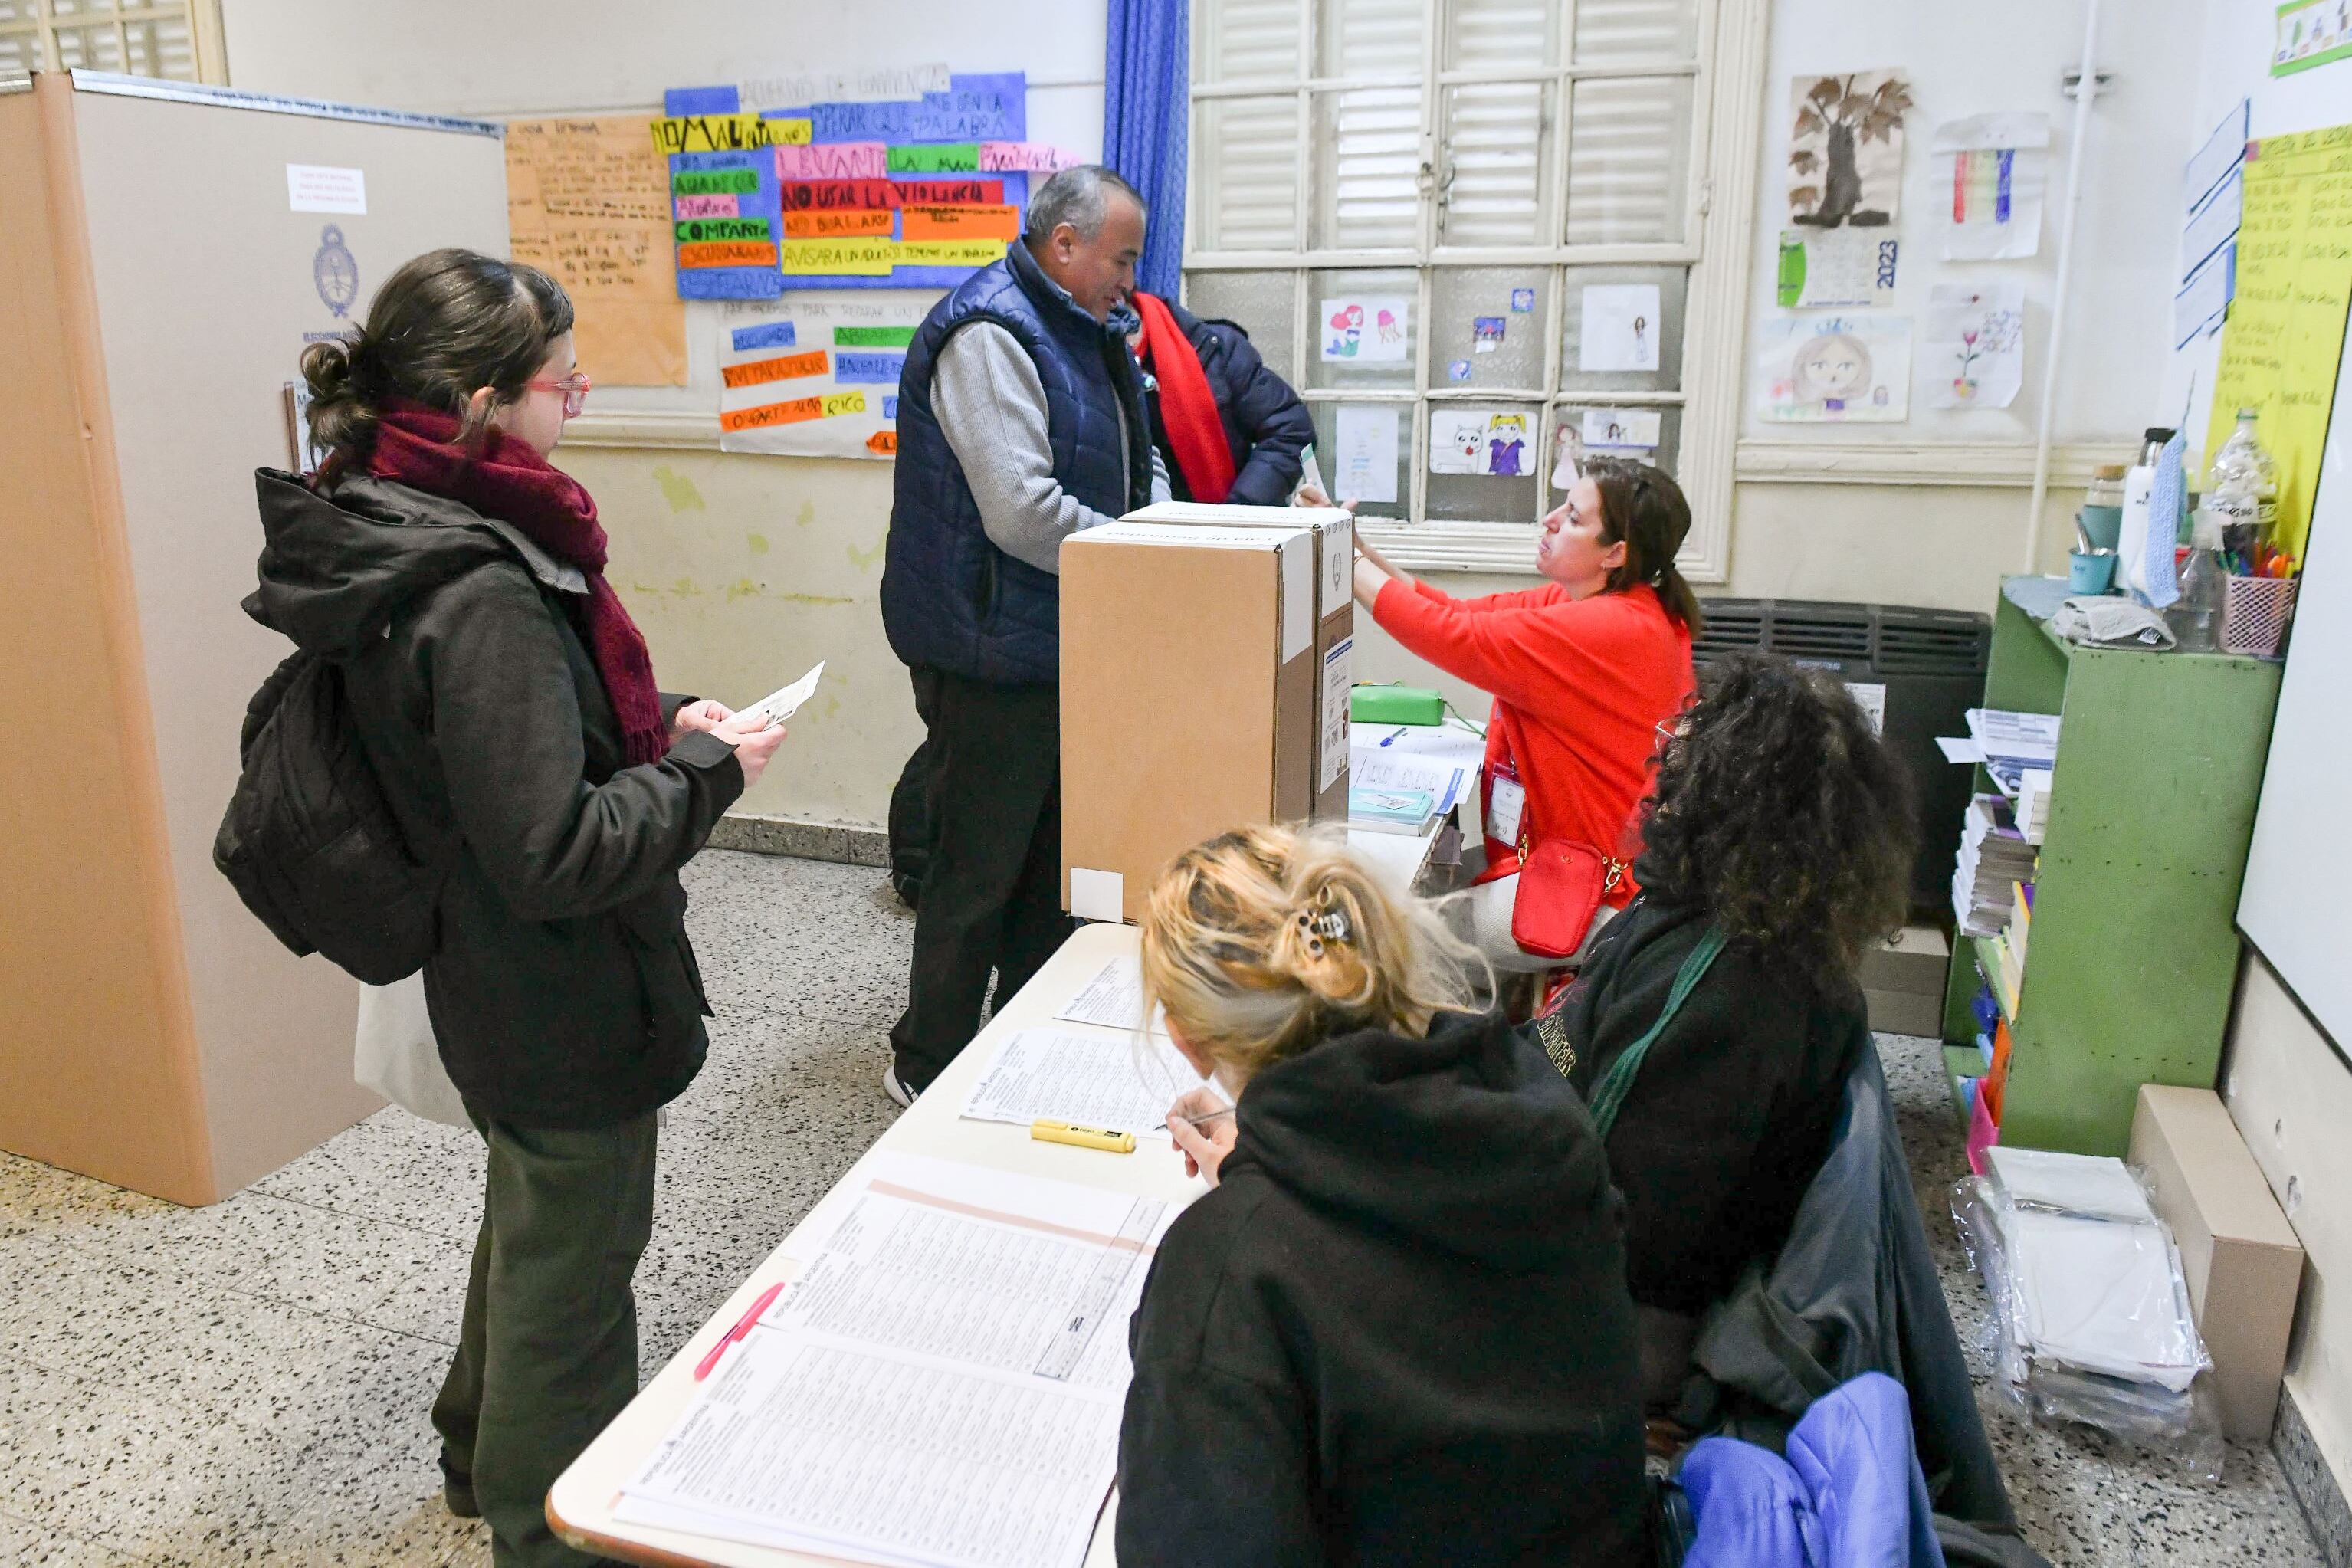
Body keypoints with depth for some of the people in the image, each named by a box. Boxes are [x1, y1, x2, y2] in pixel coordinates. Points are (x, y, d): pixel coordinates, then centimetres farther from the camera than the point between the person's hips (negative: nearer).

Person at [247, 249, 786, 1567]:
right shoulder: (479, 594, -31)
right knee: (574, 1258, 12)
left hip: (493, 989, 10)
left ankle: (488, 1448, 53)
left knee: (532, 1215, 30)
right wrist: (708, 772, -18)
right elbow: (557, 855, -31)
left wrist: (657, 720, 1)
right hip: (566, 1005, -10)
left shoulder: (396, 533, -1)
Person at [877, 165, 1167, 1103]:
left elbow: (1136, 466, 23)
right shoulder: (988, 336, -18)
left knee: (1053, 857, 19)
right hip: (994, 653, -10)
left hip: (1064, 647, 10)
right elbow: (1022, 512, -28)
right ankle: (926, 1067, 19)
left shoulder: (1082, 335, 15)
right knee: (979, 869, 1)